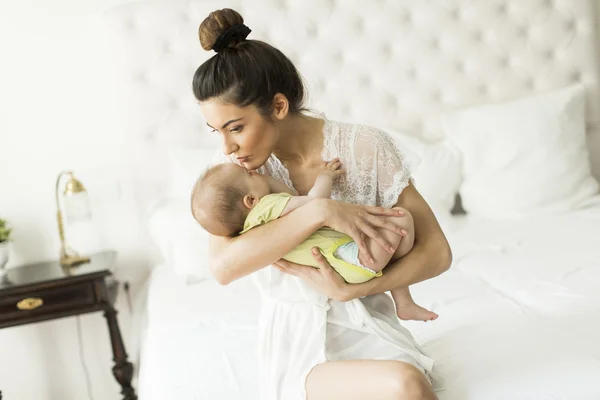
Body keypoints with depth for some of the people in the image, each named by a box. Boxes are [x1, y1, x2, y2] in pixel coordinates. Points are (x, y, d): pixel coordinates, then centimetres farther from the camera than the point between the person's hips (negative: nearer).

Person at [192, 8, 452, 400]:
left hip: (366, 326, 2)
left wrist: (349, 290, -19)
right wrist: (319, 211, -27)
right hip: (296, 341, -1)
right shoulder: (230, 166, -5)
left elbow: (437, 252, -7)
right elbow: (223, 266, -21)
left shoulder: (367, 146, -10)